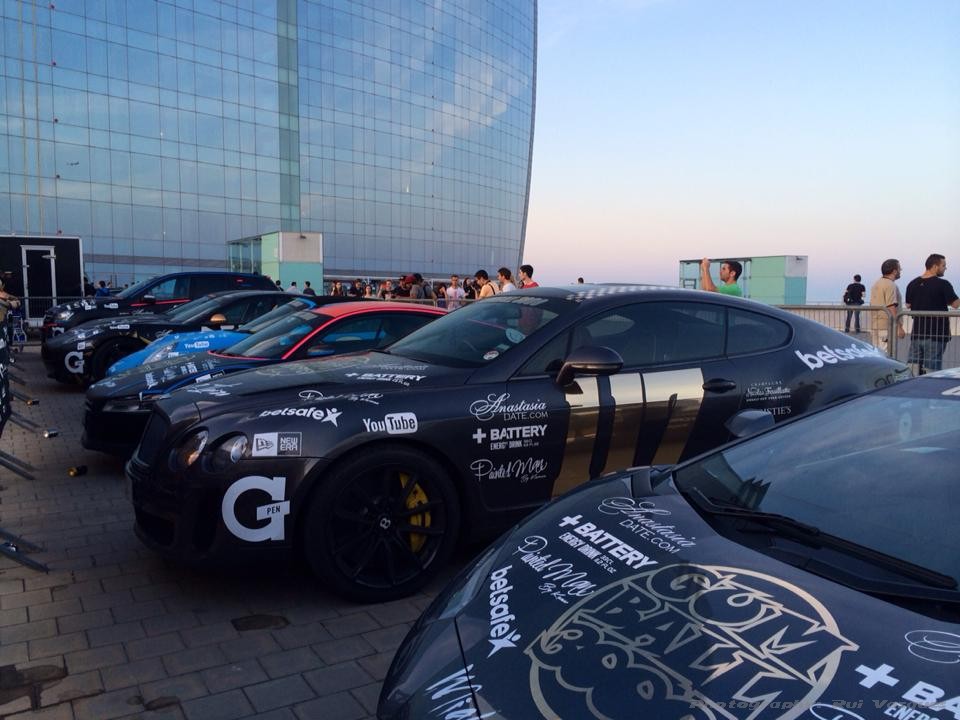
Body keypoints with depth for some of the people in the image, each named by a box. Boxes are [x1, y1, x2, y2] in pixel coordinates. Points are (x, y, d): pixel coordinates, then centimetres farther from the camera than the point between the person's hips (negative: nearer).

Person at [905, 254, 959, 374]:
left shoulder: (913, 284, 4)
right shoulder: (943, 284, -13)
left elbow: (908, 305, 12)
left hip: (917, 332, 5)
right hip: (936, 333, -5)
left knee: (914, 366, 9)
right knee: (931, 368, 1)